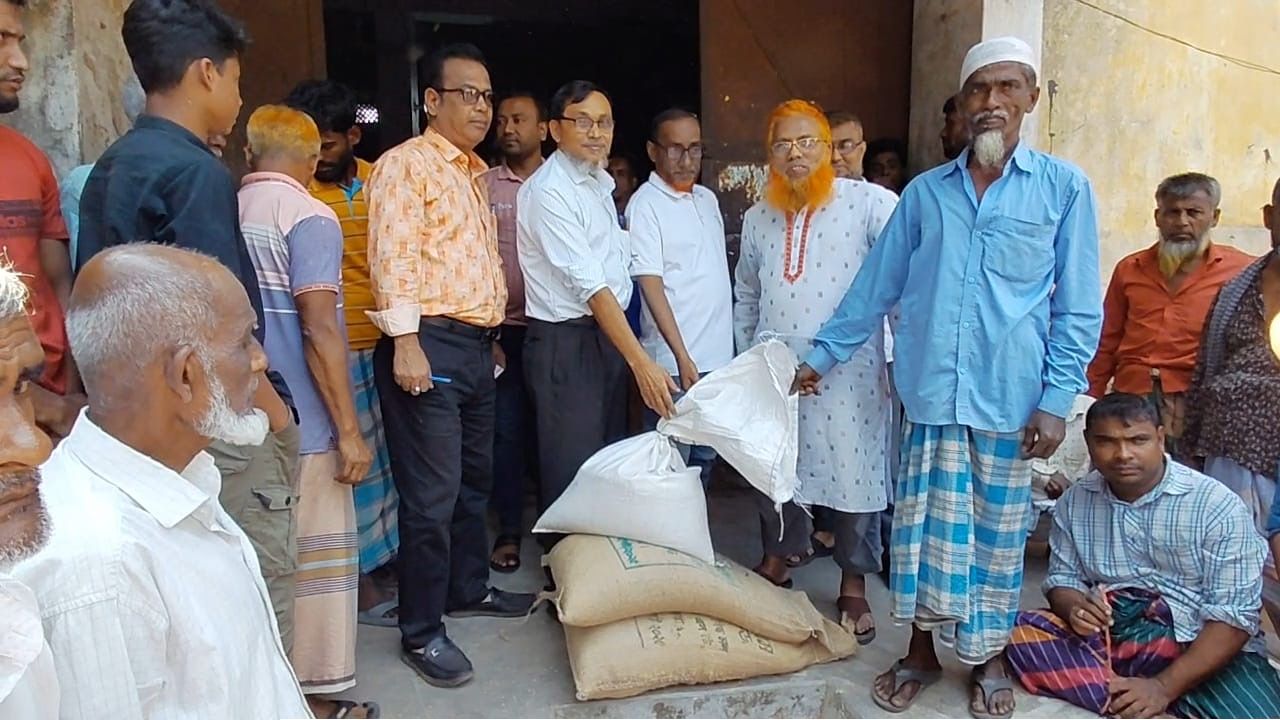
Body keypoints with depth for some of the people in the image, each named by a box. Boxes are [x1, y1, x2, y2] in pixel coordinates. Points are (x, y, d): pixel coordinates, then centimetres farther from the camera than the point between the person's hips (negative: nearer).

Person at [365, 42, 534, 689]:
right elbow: (393, 256, -15)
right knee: (433, 495, -5)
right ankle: (421, 631, 9)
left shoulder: (472, 173, 21)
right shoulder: (406, 163, -5)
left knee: (475, 479, 17)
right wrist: (405, 342, -23)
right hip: (429, 344, -9)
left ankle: (468, 588, 34)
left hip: (476, 345, 9)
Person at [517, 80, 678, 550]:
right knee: (572, 472, -1)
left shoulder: (600, 182, 13)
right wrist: (641, 362, -26)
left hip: (607, 335, 9)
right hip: (566, 342, -9)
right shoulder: (549, 191, -15)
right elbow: (590, 286, -22)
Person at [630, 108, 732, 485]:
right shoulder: (644, 205, -8)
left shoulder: (707, 199, 13)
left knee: (705, 459, 15)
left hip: (718, 356, 7)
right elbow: (650, 284, -15)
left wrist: (727, 347, 14)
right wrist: (682, 357, -21)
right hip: (676, 362, -7)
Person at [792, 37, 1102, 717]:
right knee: (926, 528, 8)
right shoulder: (925, 191, 7)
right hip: (932, 395, 2)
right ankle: (921, 652, 27)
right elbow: (874, 287, 11)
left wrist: (1057, 399, -8)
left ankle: (987, 658, 31)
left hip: (1011, 400, -1)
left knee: (997, 534, 11)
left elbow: (1078, 309, -1)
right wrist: (822, 355, 11)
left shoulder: (1064, 188, 0)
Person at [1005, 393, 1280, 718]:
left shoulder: (1217, 505, -10)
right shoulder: (1075, 502, 3)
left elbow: (1234, 616, -13)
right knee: (1020, 633, -23)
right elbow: (1062, 578, 10)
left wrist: (1163, 687, -23)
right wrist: (1075, 608, -16)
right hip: (1108, 633, 4)